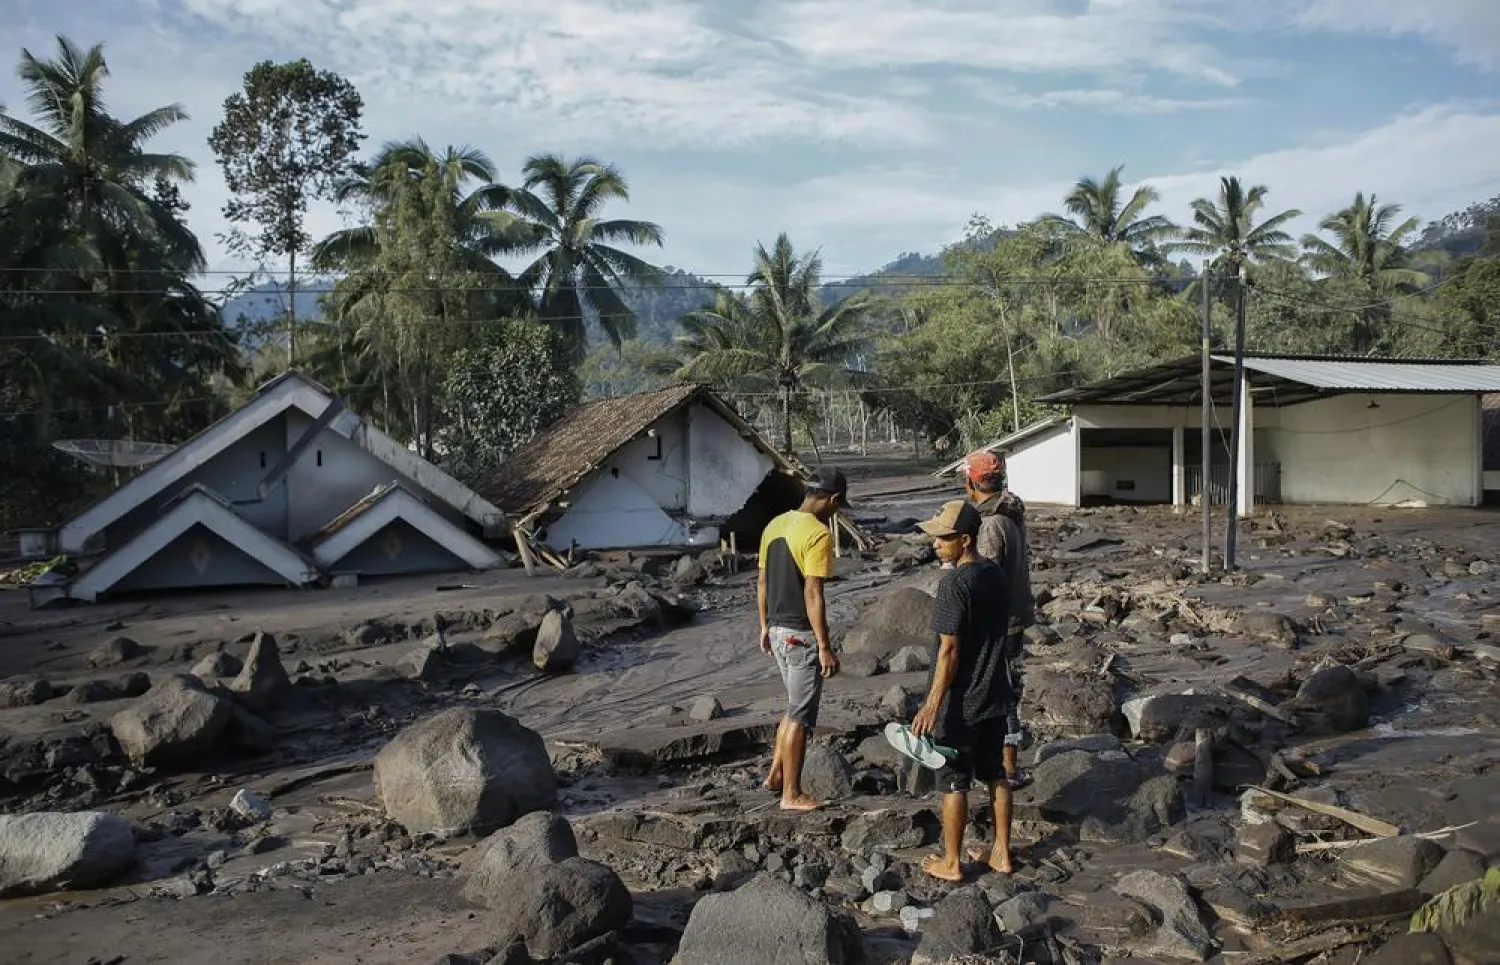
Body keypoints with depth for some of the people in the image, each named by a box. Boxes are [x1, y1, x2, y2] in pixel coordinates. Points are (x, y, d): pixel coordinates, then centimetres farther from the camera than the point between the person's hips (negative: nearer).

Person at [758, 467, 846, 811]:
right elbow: (813, 595, -22)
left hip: (778, 630, 8)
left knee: (797, 706, 22)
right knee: (800, 715, 3)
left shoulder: (775, 525, 7)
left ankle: (776, 774, 26)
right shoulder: (818, 534, -18)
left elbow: (762, 582, 13)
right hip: (802, 635, -8)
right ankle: (791, 794, 11)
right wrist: (825, 647, -19)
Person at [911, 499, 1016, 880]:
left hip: (960, 704, -8)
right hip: (995, 697, 8)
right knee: (995, 776, 18)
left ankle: (951, 863, 18)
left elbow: (950, 650, -21)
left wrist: (932, 704, -16)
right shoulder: (996, 573, 3)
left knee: (953, 783, 6)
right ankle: (1002, 853, 28)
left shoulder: (954, 584, -22)